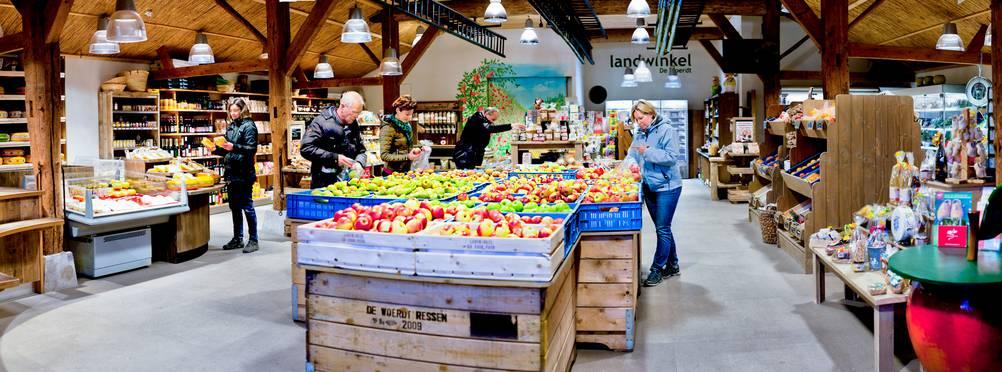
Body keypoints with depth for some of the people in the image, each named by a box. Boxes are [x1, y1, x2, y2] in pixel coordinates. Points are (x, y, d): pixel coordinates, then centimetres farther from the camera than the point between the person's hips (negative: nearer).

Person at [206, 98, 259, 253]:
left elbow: (252, 149, -16)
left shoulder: (249, 126, -7)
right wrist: (216, 149, 5)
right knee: (234, 207, 13)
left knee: (247, 207, -3)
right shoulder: (231, 126, 15)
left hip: (244, 173, -8)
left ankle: (253, 240, 5)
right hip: (231, 172, 8)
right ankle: (237, 239, 23)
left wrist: (234, 147, -27)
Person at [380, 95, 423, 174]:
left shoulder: (406, 125, 7)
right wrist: (407, 157, -23)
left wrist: (414, 150, 1)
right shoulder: (388, 128, -16)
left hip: (406, 170, 7)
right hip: (392, 172, -7)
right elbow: (384, 155, -21)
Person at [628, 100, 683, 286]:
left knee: (663, 229, -3)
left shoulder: (666, 130, -12)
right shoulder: (640, 134, 8)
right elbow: (633, 156, 10)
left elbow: (672, 157, -20)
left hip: (667, 187, -7)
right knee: (663, 228, 15)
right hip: (649, 187, 7)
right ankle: (672, 265, 27)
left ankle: (658, 268, 5)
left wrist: (648, 152, -24)